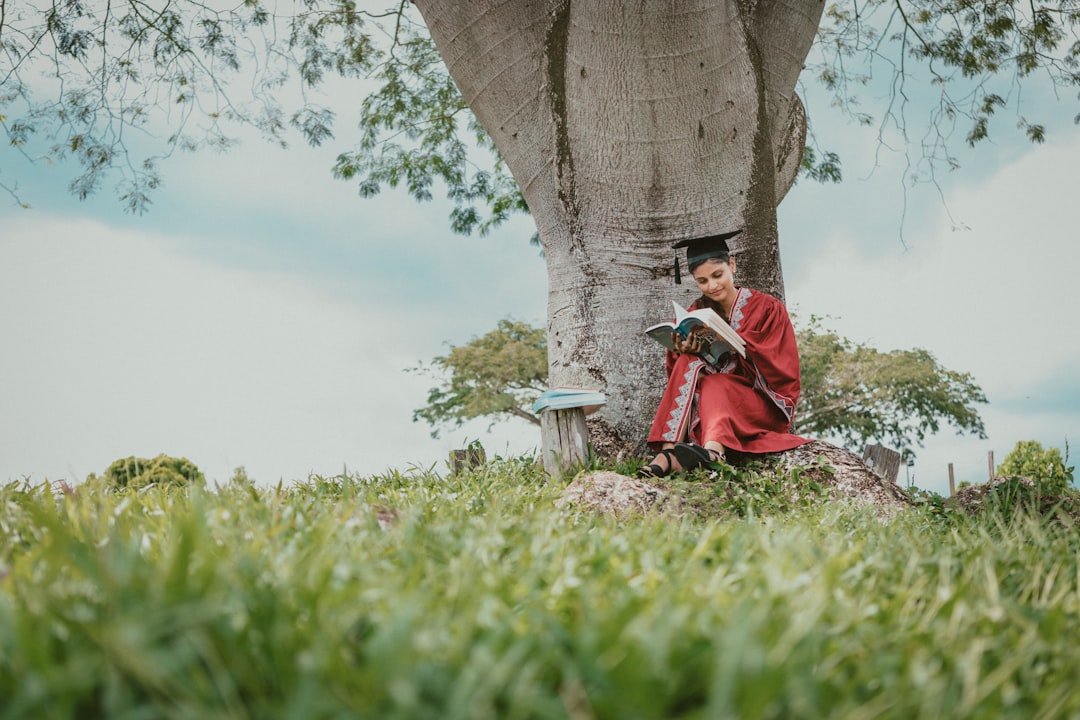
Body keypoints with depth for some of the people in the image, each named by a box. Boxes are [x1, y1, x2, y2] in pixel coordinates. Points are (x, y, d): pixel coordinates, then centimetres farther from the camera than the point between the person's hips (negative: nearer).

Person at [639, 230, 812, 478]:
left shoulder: (766, 308, 2)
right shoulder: (695, 315, 11)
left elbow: (781, 368, -9)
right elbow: (678, 371, 4)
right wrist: (683, 352, -20)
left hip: (763, 406, -3)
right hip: (710, 403, 3)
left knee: (713, 385, -32)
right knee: (690, 365, -25)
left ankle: (714, 448, -63)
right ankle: (669, 451, -44)